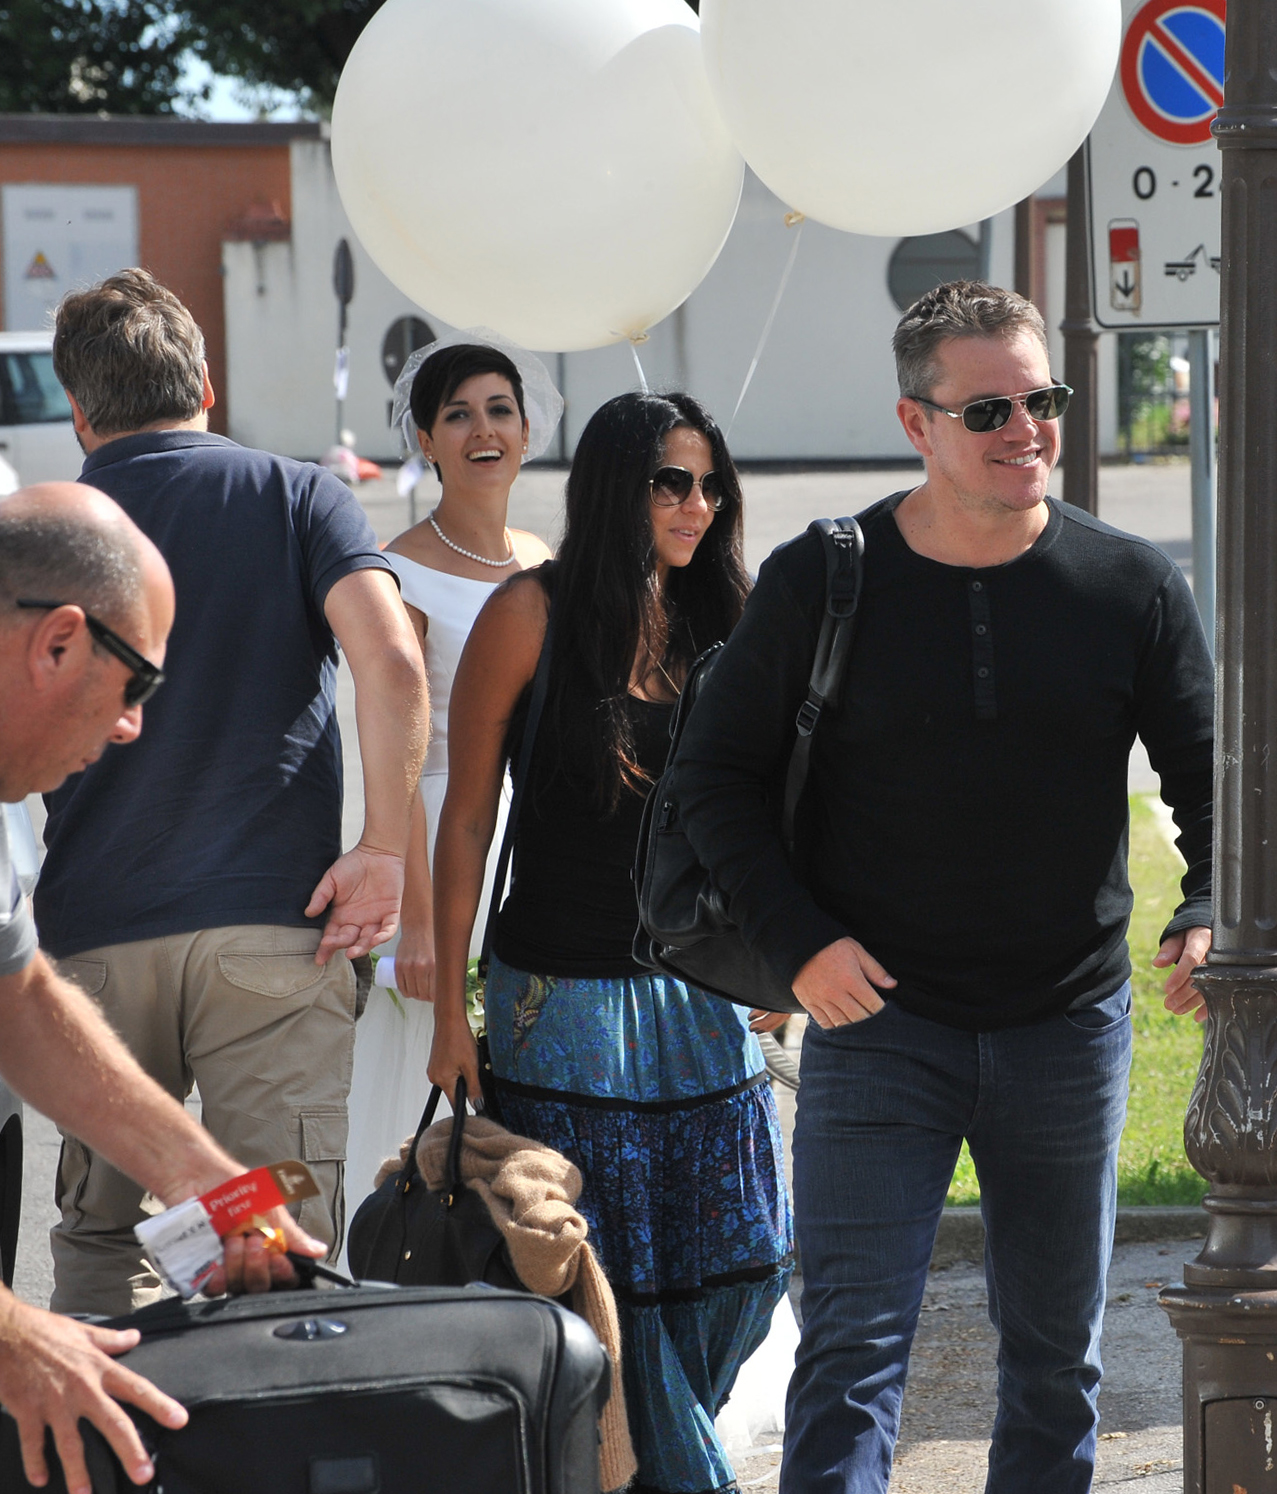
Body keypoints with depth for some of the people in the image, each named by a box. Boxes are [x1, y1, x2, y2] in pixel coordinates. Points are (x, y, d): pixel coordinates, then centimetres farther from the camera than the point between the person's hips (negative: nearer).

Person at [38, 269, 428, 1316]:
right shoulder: (298, 498, 5)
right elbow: (390, 660, -11)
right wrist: (384, 849, -7)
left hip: (93, 937, 1)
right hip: (272, 922, -1)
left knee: (100, 1242, 13)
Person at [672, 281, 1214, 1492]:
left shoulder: (1130, 588, -1)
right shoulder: (820, 585, -4)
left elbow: (1213, 779, 3)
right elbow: (715, 773, 1)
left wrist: (1210, 914, -17)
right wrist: (796, 939, -11)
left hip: (1070, 1027, 2)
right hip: (878, 1019, -2)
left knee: (1056, 1354, 14)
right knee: (852, 1353, -9)